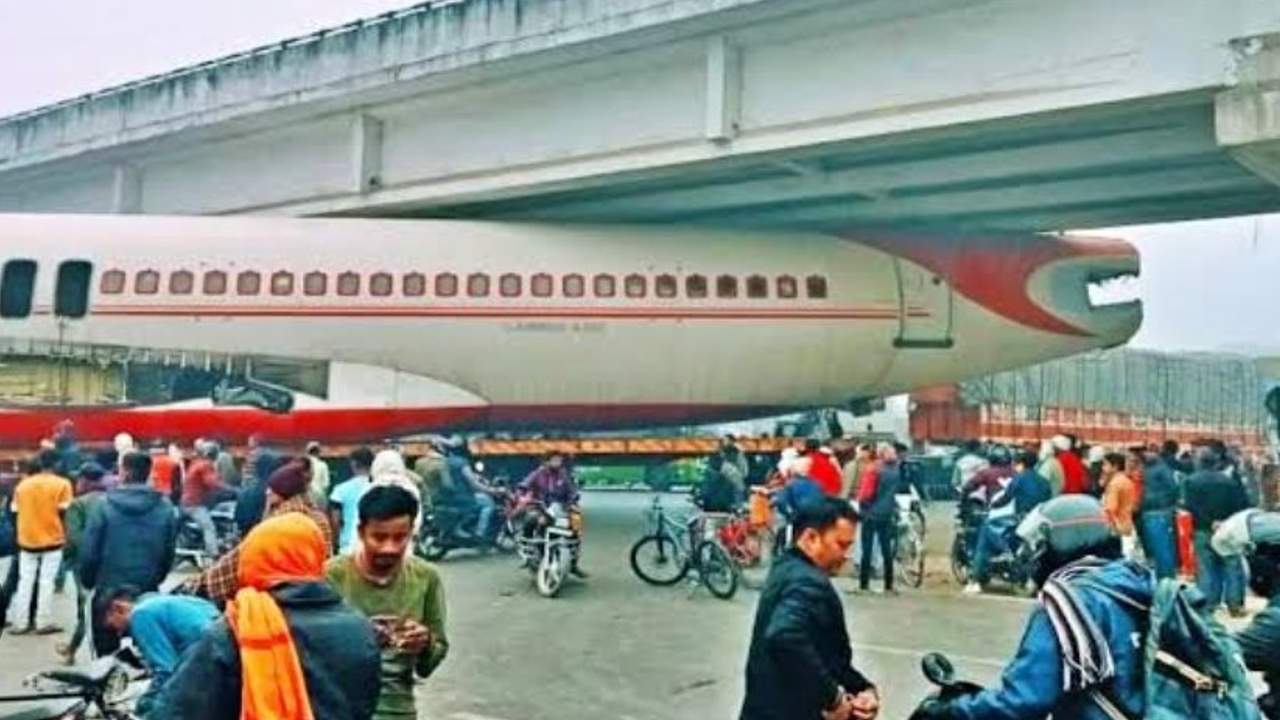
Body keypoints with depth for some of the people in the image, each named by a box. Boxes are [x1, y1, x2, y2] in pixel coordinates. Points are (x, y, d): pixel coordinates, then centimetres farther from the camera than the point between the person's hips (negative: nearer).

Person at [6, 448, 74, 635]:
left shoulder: (23, 484, 7)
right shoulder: (62, 484, -7)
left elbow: (15, 510, 7)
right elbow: (63, 509, -11)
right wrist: (65, 533, 1)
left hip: (27, 539, 4)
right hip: (52, 539, -4)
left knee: (25, 581, 11)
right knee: (46, 582, 1)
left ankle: (19, 623, 12)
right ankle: (44, 623, 3)